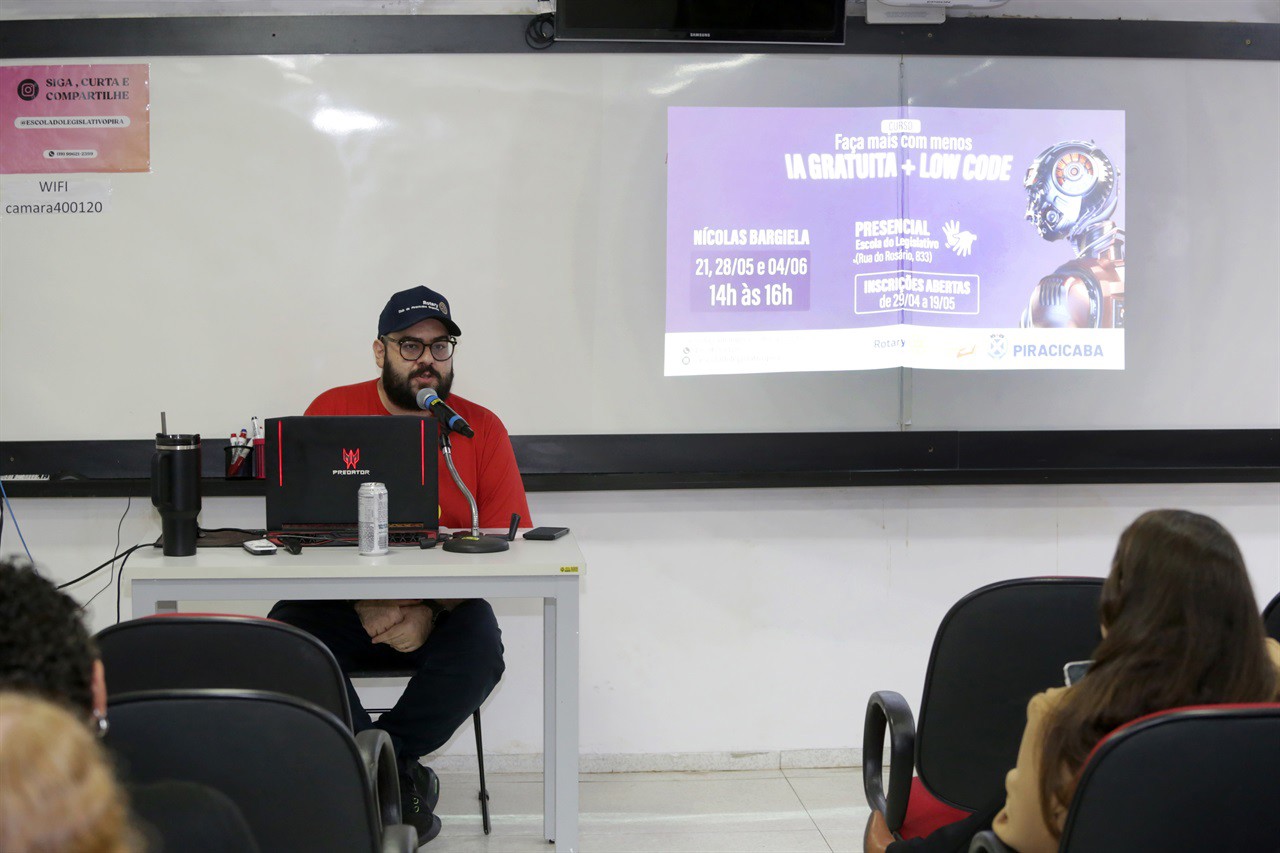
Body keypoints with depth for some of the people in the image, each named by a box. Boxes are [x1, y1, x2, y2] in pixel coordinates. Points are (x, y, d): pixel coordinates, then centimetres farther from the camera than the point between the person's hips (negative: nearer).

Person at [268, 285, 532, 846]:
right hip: (340, 604, 0)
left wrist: (432, 610, -18)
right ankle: (397, 778, -17)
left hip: (440, 608, 0)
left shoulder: (481, 428, 3)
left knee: (479, 648, -31)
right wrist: (363, 605, -16)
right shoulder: (333, 410, 3)